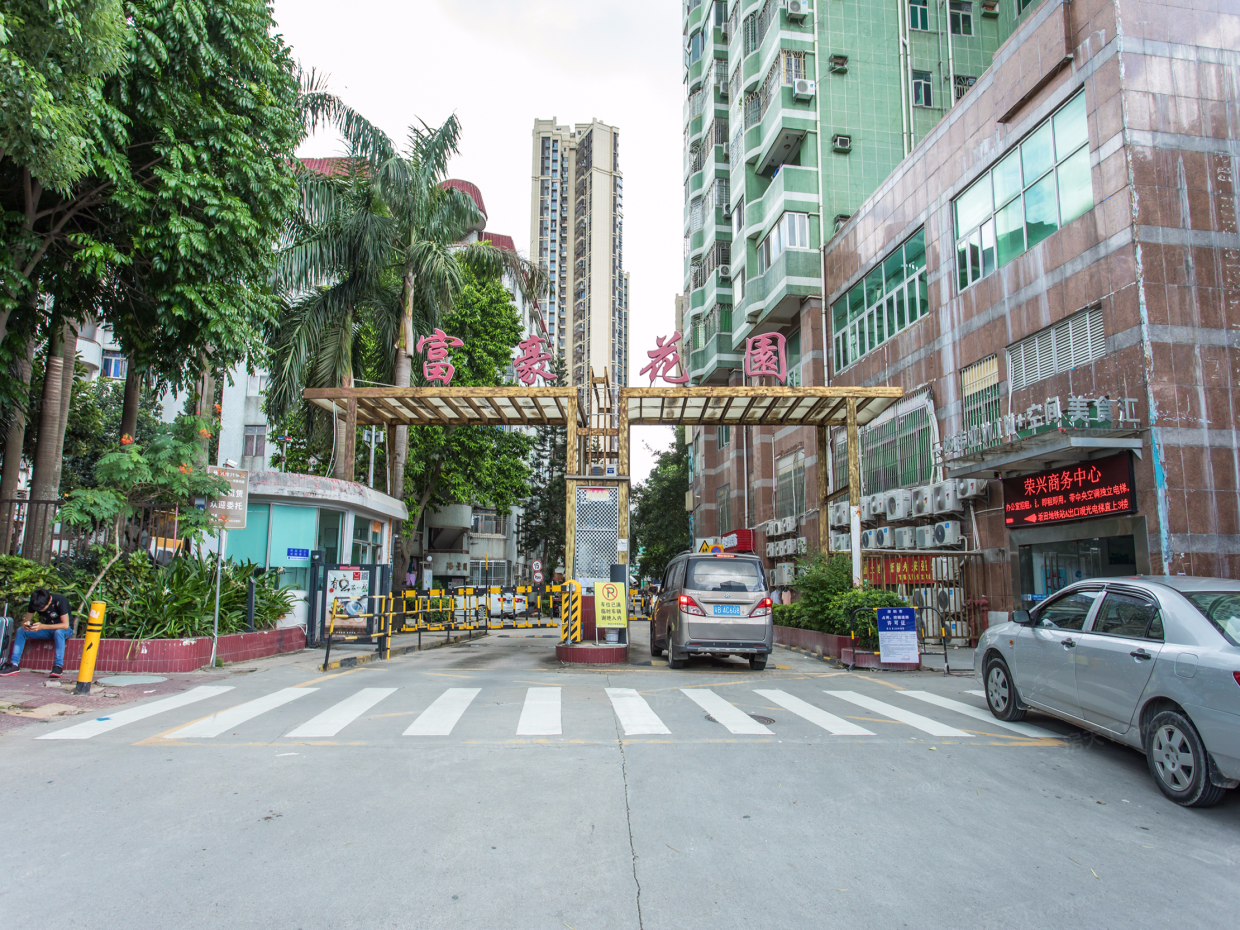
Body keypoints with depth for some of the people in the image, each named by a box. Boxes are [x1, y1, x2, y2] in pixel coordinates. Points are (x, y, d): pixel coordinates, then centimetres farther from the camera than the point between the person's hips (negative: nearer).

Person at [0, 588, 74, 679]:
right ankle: (14, 665, -15)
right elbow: (27, 620, -4)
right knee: (21, 630, -13)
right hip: (48, 630, 6)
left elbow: (65, 625, -30)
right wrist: (25, 624, -29)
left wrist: (42, 627, -40)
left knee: (59, 632, -39)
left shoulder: (60, 601, -26)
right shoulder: (34, 602, -10)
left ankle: (58, 665, -37)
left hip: (65, 630, -6)